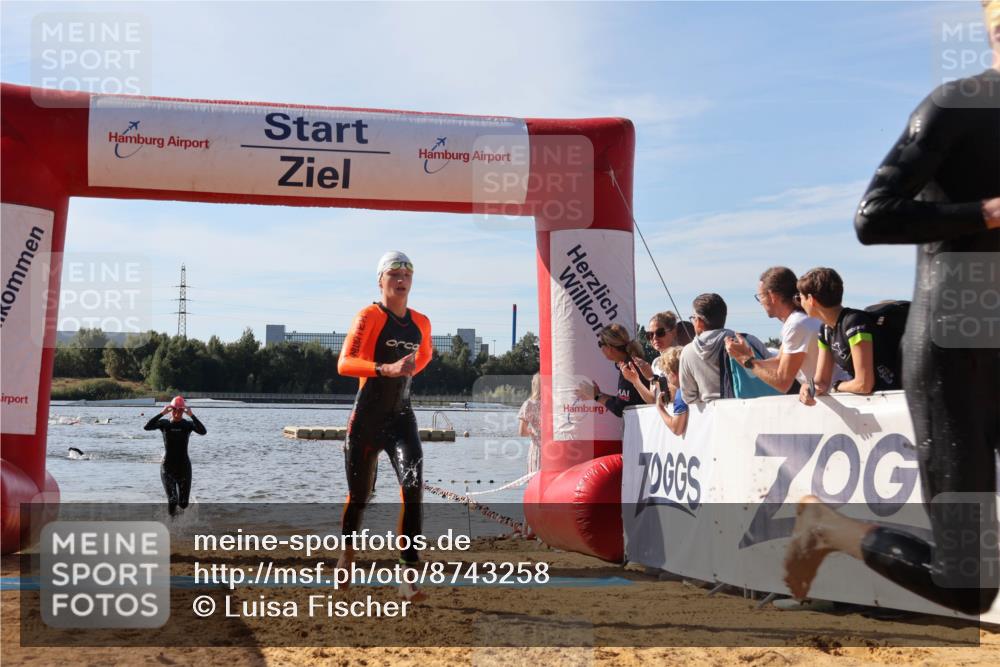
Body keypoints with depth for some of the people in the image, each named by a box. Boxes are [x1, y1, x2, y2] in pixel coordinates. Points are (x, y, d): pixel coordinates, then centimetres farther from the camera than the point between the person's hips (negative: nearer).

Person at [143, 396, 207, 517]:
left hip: (184, 467, 1)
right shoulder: (164, 423, -2)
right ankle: (172, 516, 18)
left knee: (183, 504, 5)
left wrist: (191, 415, -28)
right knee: (172, 501, -15)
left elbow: (203, 431, -22)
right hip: (168, 467, -1)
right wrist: (162, 413, -24)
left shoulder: (188, 424, -3)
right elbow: (147, 427, -19)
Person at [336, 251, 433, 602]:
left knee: (413, 486, -17)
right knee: (359, 495, 9)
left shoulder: (421, 323, 8)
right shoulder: (369, 316, -9)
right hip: (367, 418, -3)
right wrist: (385, 369, -36)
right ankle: (347, 554, 38)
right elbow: (344, 363, -22)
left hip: (401, 417, 4)